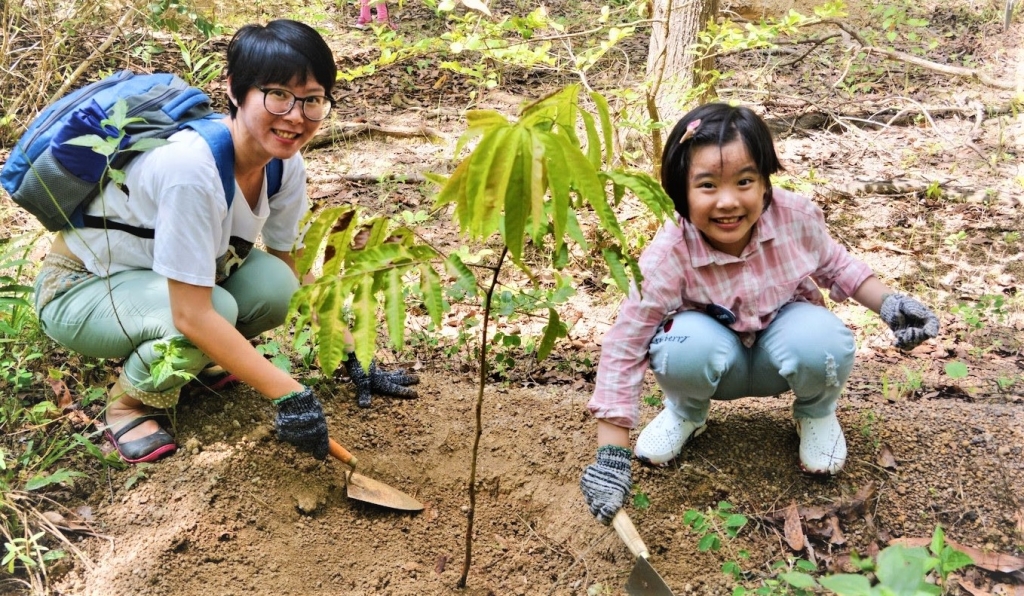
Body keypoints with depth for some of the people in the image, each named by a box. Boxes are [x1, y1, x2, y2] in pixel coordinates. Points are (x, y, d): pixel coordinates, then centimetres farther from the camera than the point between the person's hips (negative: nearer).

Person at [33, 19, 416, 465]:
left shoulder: (284, 162, -13)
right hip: (79, 290, -6)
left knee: (272, 285, -20)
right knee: (216, 307, -33)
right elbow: (192, 315, -36)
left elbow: (296, 272, -1)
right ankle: (127, 404, -4)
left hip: (152, 271, 7)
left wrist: (353, 360, -4)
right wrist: (289, 395, -35)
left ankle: (180, 357, 8)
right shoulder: (191, 166, -37)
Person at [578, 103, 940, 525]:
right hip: (719, 361, -1)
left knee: (822, 343, -34)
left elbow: (834, 265, 2)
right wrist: (611, 454, -31)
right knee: (685, 348, -37)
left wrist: (888, 303, -14)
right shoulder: (668, 257, -31)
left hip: (781, 348, 2)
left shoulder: (796, 217, -23)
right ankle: (686, 412, 2)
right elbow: (623, 348, -27)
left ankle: (817, 412, 4)